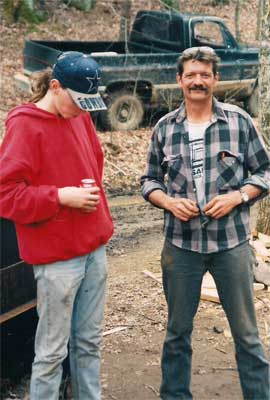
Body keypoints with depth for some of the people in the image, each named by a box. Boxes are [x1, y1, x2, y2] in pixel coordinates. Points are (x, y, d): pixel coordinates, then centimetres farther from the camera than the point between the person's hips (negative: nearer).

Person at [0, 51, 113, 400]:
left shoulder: (80, 116, 10)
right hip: (57, 256, -7)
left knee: (88, 342, 15)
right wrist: (61, 196, -21)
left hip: (94, 247, 7)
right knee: (52, 350, 3)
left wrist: (92, 195, 7)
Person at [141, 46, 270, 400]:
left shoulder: (239, 121, -2)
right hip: (180, 244, 2)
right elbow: (150, 180, 10)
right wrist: (168, 202, -10)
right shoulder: (164, 128, 3)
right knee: (178, 331, 14)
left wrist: (237, 197, -14)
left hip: (231, 242, -1)